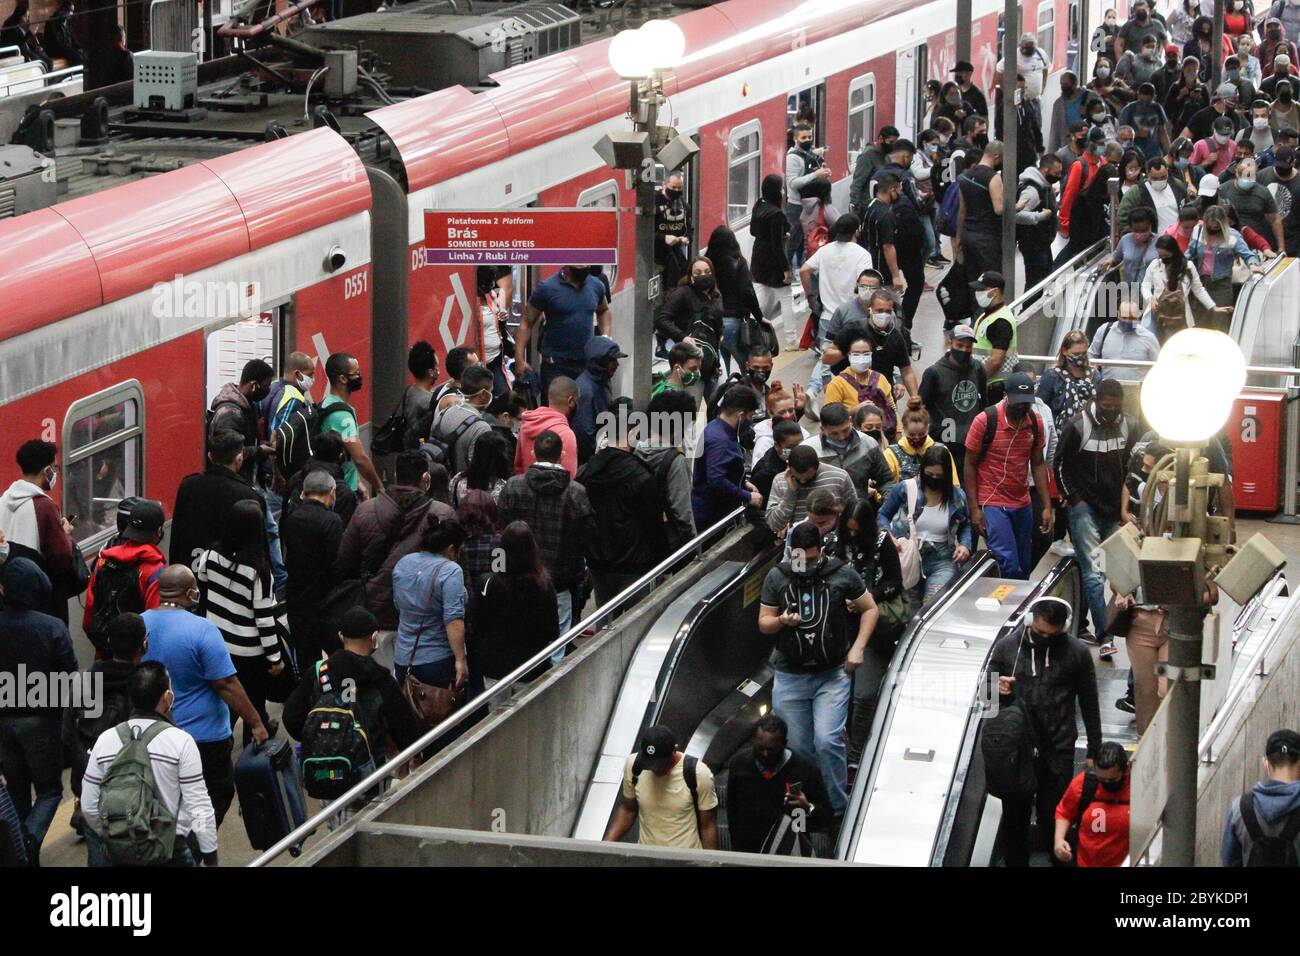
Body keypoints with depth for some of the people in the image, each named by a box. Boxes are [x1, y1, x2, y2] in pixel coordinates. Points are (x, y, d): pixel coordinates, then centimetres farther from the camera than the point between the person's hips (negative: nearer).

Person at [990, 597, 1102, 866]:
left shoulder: (1076, 652, -2)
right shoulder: (1006, 647, 0)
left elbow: (1089, 704, 6)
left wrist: (1094, 751, 7)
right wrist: (996, 689, -15)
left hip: (1058, 753, -1)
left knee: (1052, 819, 1)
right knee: (1014, 817, 7)